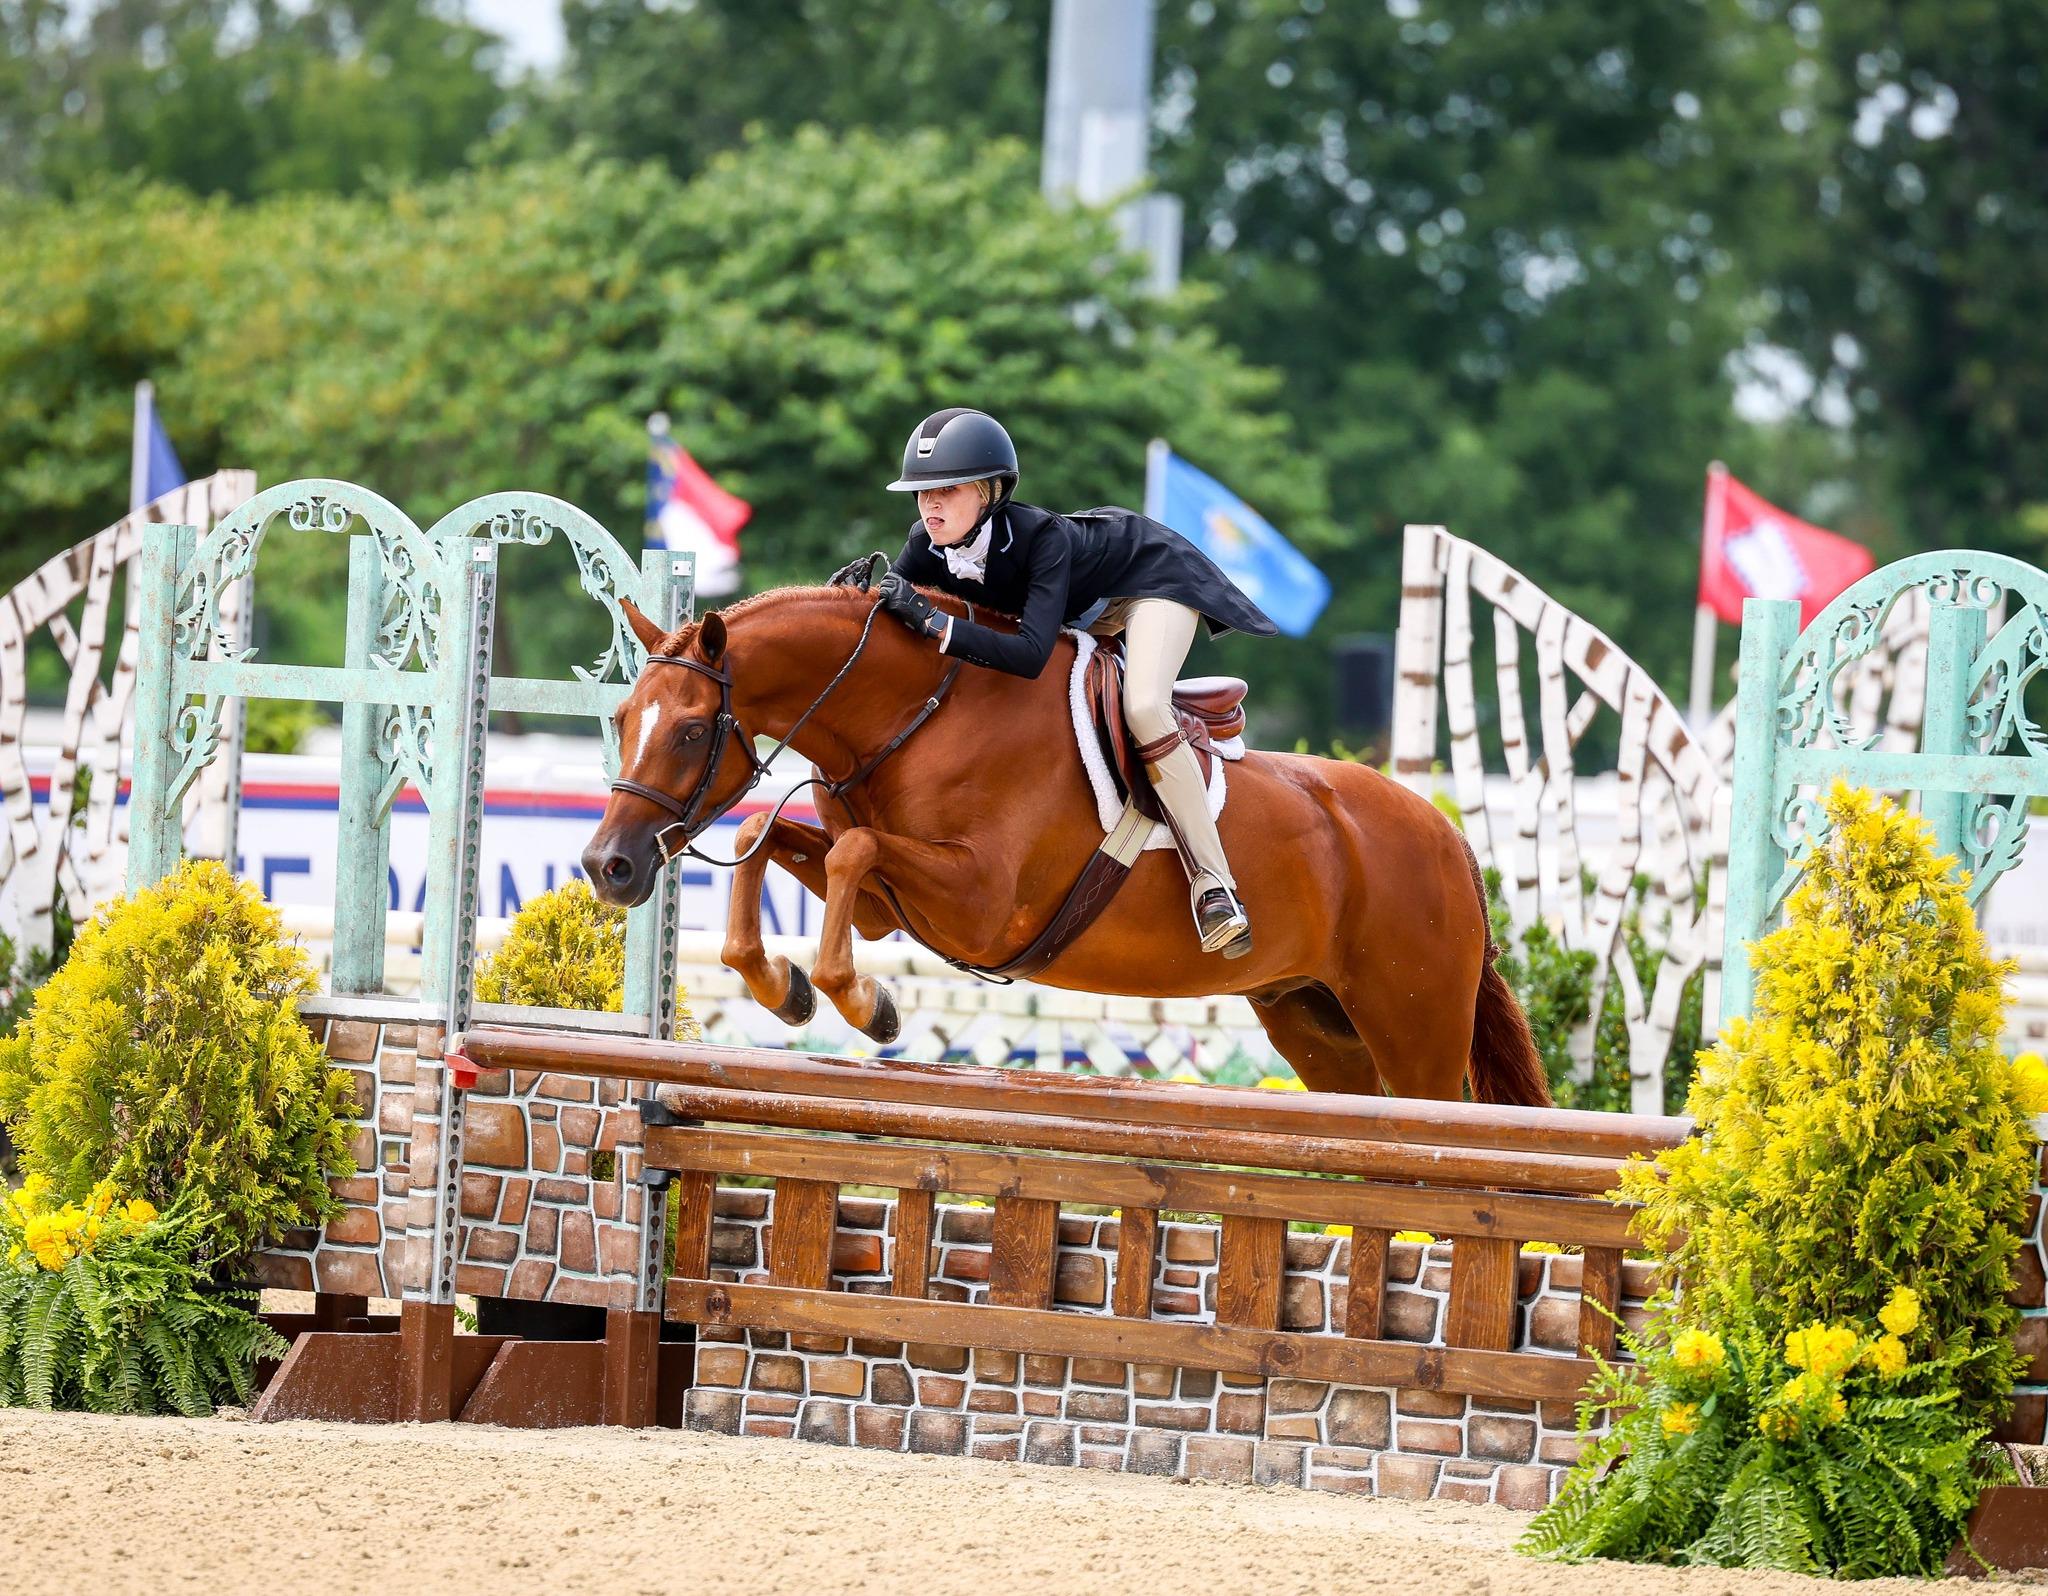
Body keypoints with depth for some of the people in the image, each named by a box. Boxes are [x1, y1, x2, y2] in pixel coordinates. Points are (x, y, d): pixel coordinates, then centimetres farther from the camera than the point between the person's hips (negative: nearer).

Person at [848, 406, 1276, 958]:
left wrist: (933, 621, -57)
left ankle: (1213, 884, -25)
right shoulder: (930, 546, -22)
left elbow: (1031, 654, -50)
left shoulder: (1038, 536, -41)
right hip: (1083, 609, 8)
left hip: (1153, 575, -8)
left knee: (1144, 706, -30)